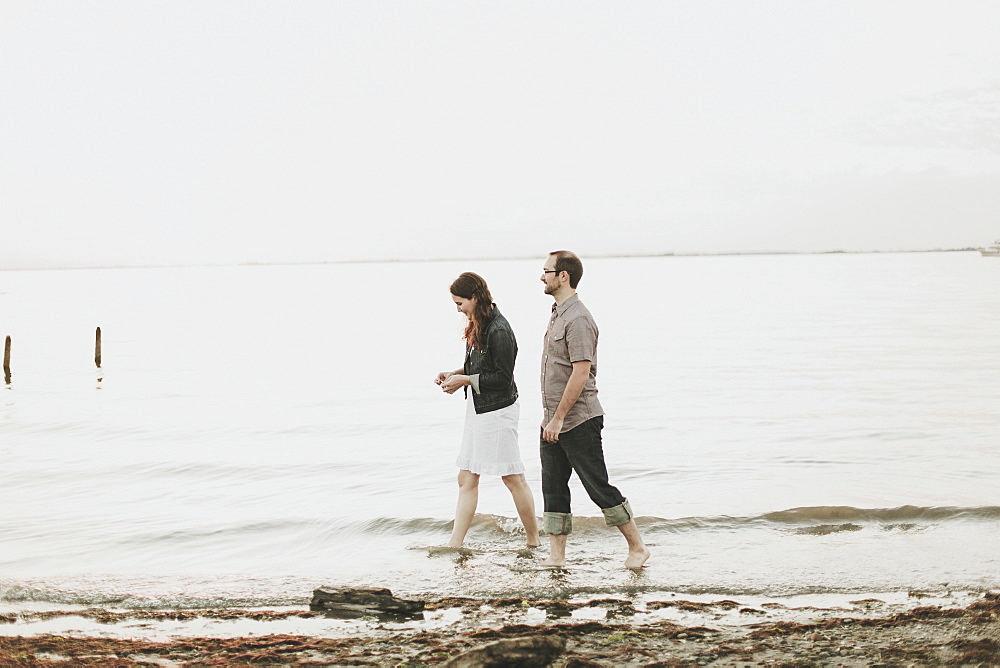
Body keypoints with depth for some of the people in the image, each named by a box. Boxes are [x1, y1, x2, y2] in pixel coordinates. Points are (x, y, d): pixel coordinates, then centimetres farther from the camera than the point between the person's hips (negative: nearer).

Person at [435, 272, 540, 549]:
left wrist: (465, 380, -16)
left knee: (513, 478, 3)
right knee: (466, 479, 7)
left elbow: (502, 378, -19)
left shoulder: (499, 330, -20)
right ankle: (454, 544, 8)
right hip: (477, 409, 10)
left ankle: (534, 540, 16)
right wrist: (455, 374, 5)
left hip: (498, 410, -9)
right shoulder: (477, 326, 9)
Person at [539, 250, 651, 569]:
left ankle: (637, 547, 9)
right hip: (553, 422, 9)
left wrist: (558, 418, -21)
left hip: (579, 422, -9)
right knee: (553, 488, 8)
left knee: (599, 488, -2)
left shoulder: (578, 319, -17)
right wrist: (550, 419, 19)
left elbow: (580, 373, -22)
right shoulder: (557, 315, 14)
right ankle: (556, 557, 13)